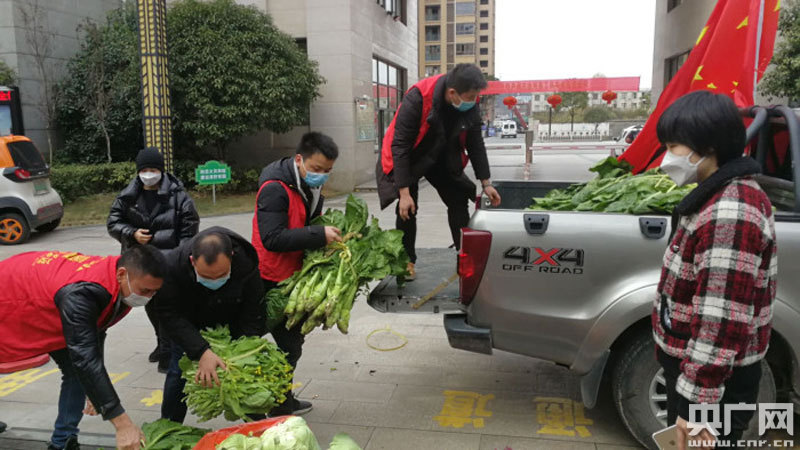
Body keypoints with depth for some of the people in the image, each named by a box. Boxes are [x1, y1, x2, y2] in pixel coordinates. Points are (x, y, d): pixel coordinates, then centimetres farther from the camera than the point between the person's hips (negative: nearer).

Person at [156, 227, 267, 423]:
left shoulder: (246, 265, -35)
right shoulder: (172, 265, -36)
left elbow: (253, 318, -25)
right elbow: (171, 315, -32)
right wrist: (203, 352, -43)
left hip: (231, 327, 0)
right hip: (189, 327, 1)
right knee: (178, 372, 3)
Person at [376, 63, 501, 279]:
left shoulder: (471, 105, -18)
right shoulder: (417, 99, -35)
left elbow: (476, 144, -3)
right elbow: (400, 146, -31)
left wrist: (486, 183, -1)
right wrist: (404, 192, -31)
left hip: (442, 157, 5)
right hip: (407, 157, -5)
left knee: (459, 199, 0)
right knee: (407, 210, -6)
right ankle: (406, 261, 11)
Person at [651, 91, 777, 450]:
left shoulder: (728, 214, -27)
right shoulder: (730, 195, 7)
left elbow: (721, 322, -29)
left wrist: (696, 404, -24)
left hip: (713, 380, -9)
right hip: (696, 366, 9)